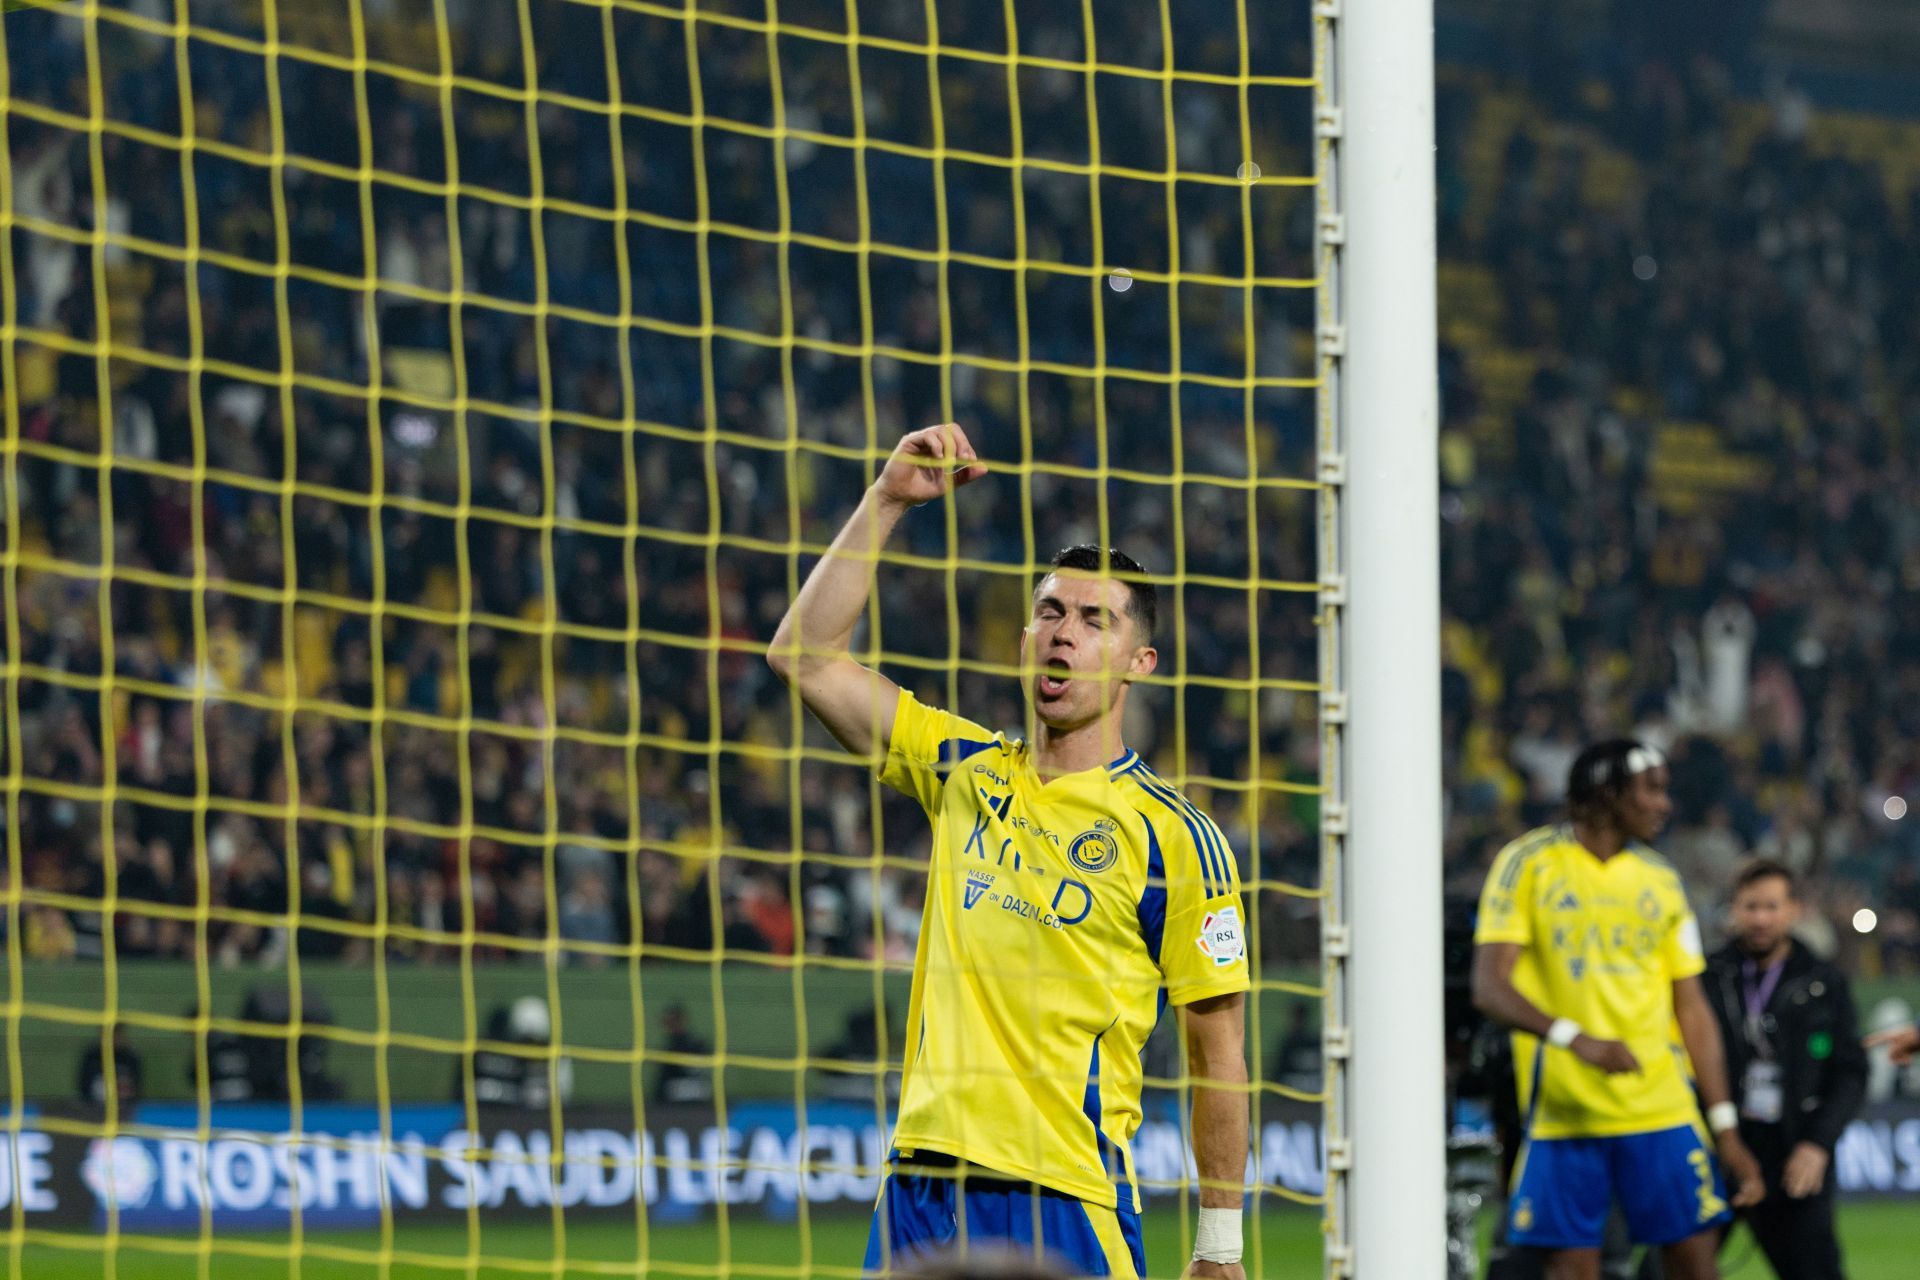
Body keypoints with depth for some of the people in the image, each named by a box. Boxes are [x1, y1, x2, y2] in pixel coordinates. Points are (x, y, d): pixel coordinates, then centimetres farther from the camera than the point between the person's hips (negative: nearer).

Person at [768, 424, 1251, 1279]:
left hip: (1070, 1203, -4)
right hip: (920, 1181, 4)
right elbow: (805, 656, 11)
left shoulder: (1174, 837, -2)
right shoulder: (966, 772, 12)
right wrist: (890, 498, 4)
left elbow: (1218, 1056, 0)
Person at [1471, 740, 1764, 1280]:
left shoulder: (1660, 880, 12)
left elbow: (1691, 1008, 14)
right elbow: (1489, 988, -10)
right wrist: (1574, 1037, -27)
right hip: (1561, 1111, -3)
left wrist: (1727, 1128, 8)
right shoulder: (1529, 863, -1)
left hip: (1661, 1109, 3)